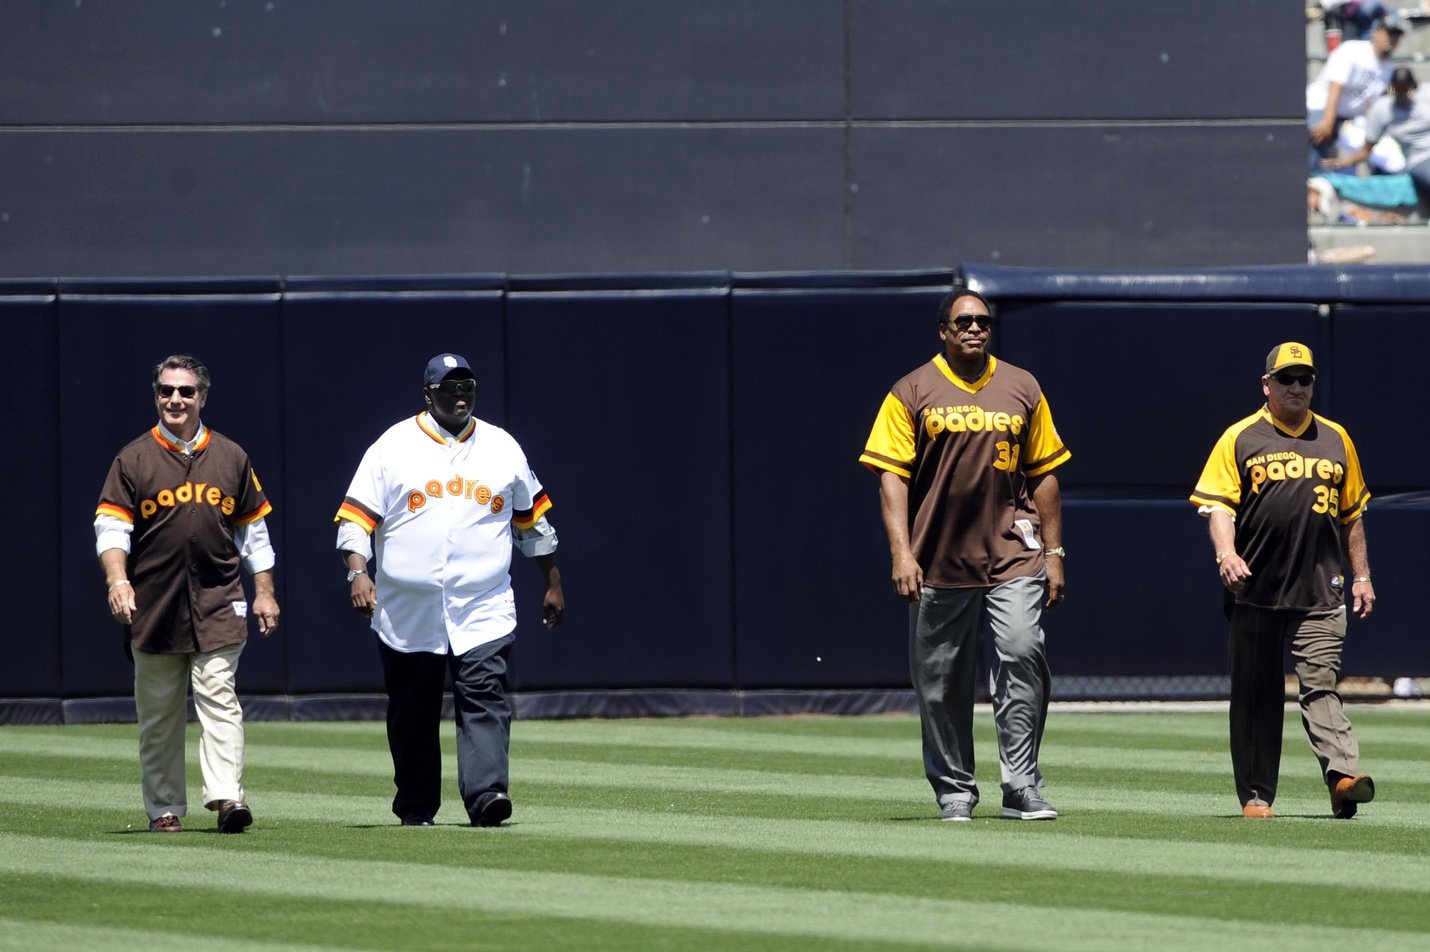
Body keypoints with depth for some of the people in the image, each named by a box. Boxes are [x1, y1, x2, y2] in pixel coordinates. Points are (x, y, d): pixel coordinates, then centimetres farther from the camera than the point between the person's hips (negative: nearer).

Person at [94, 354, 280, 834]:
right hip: (154, 608, 0)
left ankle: (226, 796, -22)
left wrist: (264, 592, 10)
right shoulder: (134, 460, 4)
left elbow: (253, 529, 16)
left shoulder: (231, 457, 11)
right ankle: (164, 808, 13)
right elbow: (111, 527, -4)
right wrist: (118, 580, -21)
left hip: (218, 604, 0)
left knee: (218, 695, -13)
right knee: (158, 712, 6)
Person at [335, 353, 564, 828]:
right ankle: (415, 807, 15)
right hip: (407, 612, -1)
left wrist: (553, 584, 19)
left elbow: (532, 519, 20)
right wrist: (358, 572, -18)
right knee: (412, 710, 5)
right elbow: (355, 516, -2)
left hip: (483, 612, 1)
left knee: (484, 698, -15)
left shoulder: (502, 448, 12)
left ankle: (486, 794, -25)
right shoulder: (393, 447, 3)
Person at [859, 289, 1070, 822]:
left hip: (1013, 555, 1)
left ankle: (1021, 787, -14)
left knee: (1022, 654, -16)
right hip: (938, 558, -1)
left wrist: (1053, 553, 8)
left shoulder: (1021, 389, 11)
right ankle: (954, 791, 16)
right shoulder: (913, 393, 3)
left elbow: (1043, 474, 14)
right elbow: (892, 476, -3)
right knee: (941, 679, 4)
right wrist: (901, 553, -14)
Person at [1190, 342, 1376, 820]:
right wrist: (1226, 554, -22)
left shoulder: (1335, 439, 14)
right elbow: (1218, 504, -4)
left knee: (1320, 683, -12)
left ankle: (1342, 774, -26)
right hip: (1256, 592, -1)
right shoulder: (1240, 439, 5)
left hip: (1320, 596, 1)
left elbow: (1352, 514, 19)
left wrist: (1361, 575, 14)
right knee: (1255, 693, 4)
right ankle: (1256, 794, 8)